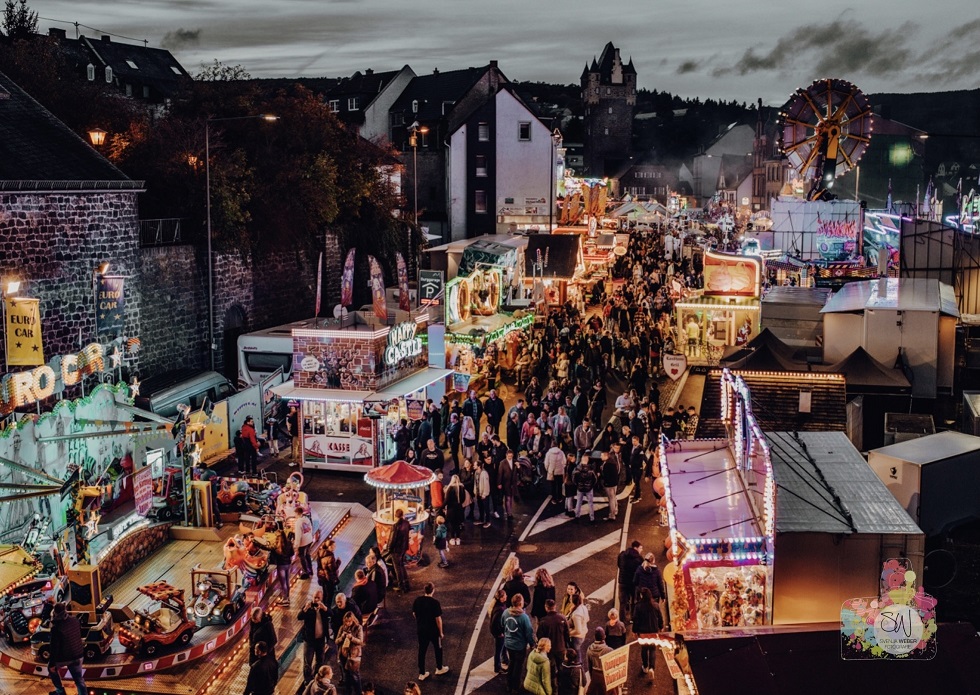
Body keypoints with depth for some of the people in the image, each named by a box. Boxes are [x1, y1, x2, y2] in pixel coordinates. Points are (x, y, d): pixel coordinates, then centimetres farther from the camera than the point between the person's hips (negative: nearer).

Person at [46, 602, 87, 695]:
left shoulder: (56, 628, -25)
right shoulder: (75, 620, -6)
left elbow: (54, 647, -21)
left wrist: (52, 663, -12)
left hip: (64, 657, -4)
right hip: (77, 655, 5)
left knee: (51, 668, 27)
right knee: (79, 679, 13)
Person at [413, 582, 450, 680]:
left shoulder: (417, 600, -9)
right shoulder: (435, 602, -23)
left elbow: (414, 614, 5)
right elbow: (438, 619, -19)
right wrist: (441, 632, -8)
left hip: (421, 629, 4)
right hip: (433, 630, -4)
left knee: (422, 650, 15)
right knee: (438, 648, 20)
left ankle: (422, 673, 22)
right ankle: (439, 668, 37)